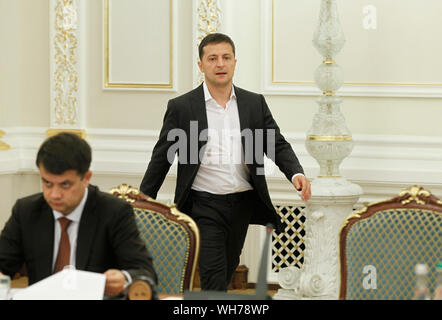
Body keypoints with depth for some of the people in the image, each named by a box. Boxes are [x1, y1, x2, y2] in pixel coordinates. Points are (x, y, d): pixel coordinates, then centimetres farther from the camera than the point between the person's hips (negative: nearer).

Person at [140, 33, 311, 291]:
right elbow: (162, 158, 2)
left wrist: (296, 173, -14)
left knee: (226, 277, 13)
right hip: (204, 206, -4)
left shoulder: (255, 103, 7)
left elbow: (278, 145, 6)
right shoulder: (181, 107, -2)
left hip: (243, 204, 4)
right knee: (214, 283, -10)